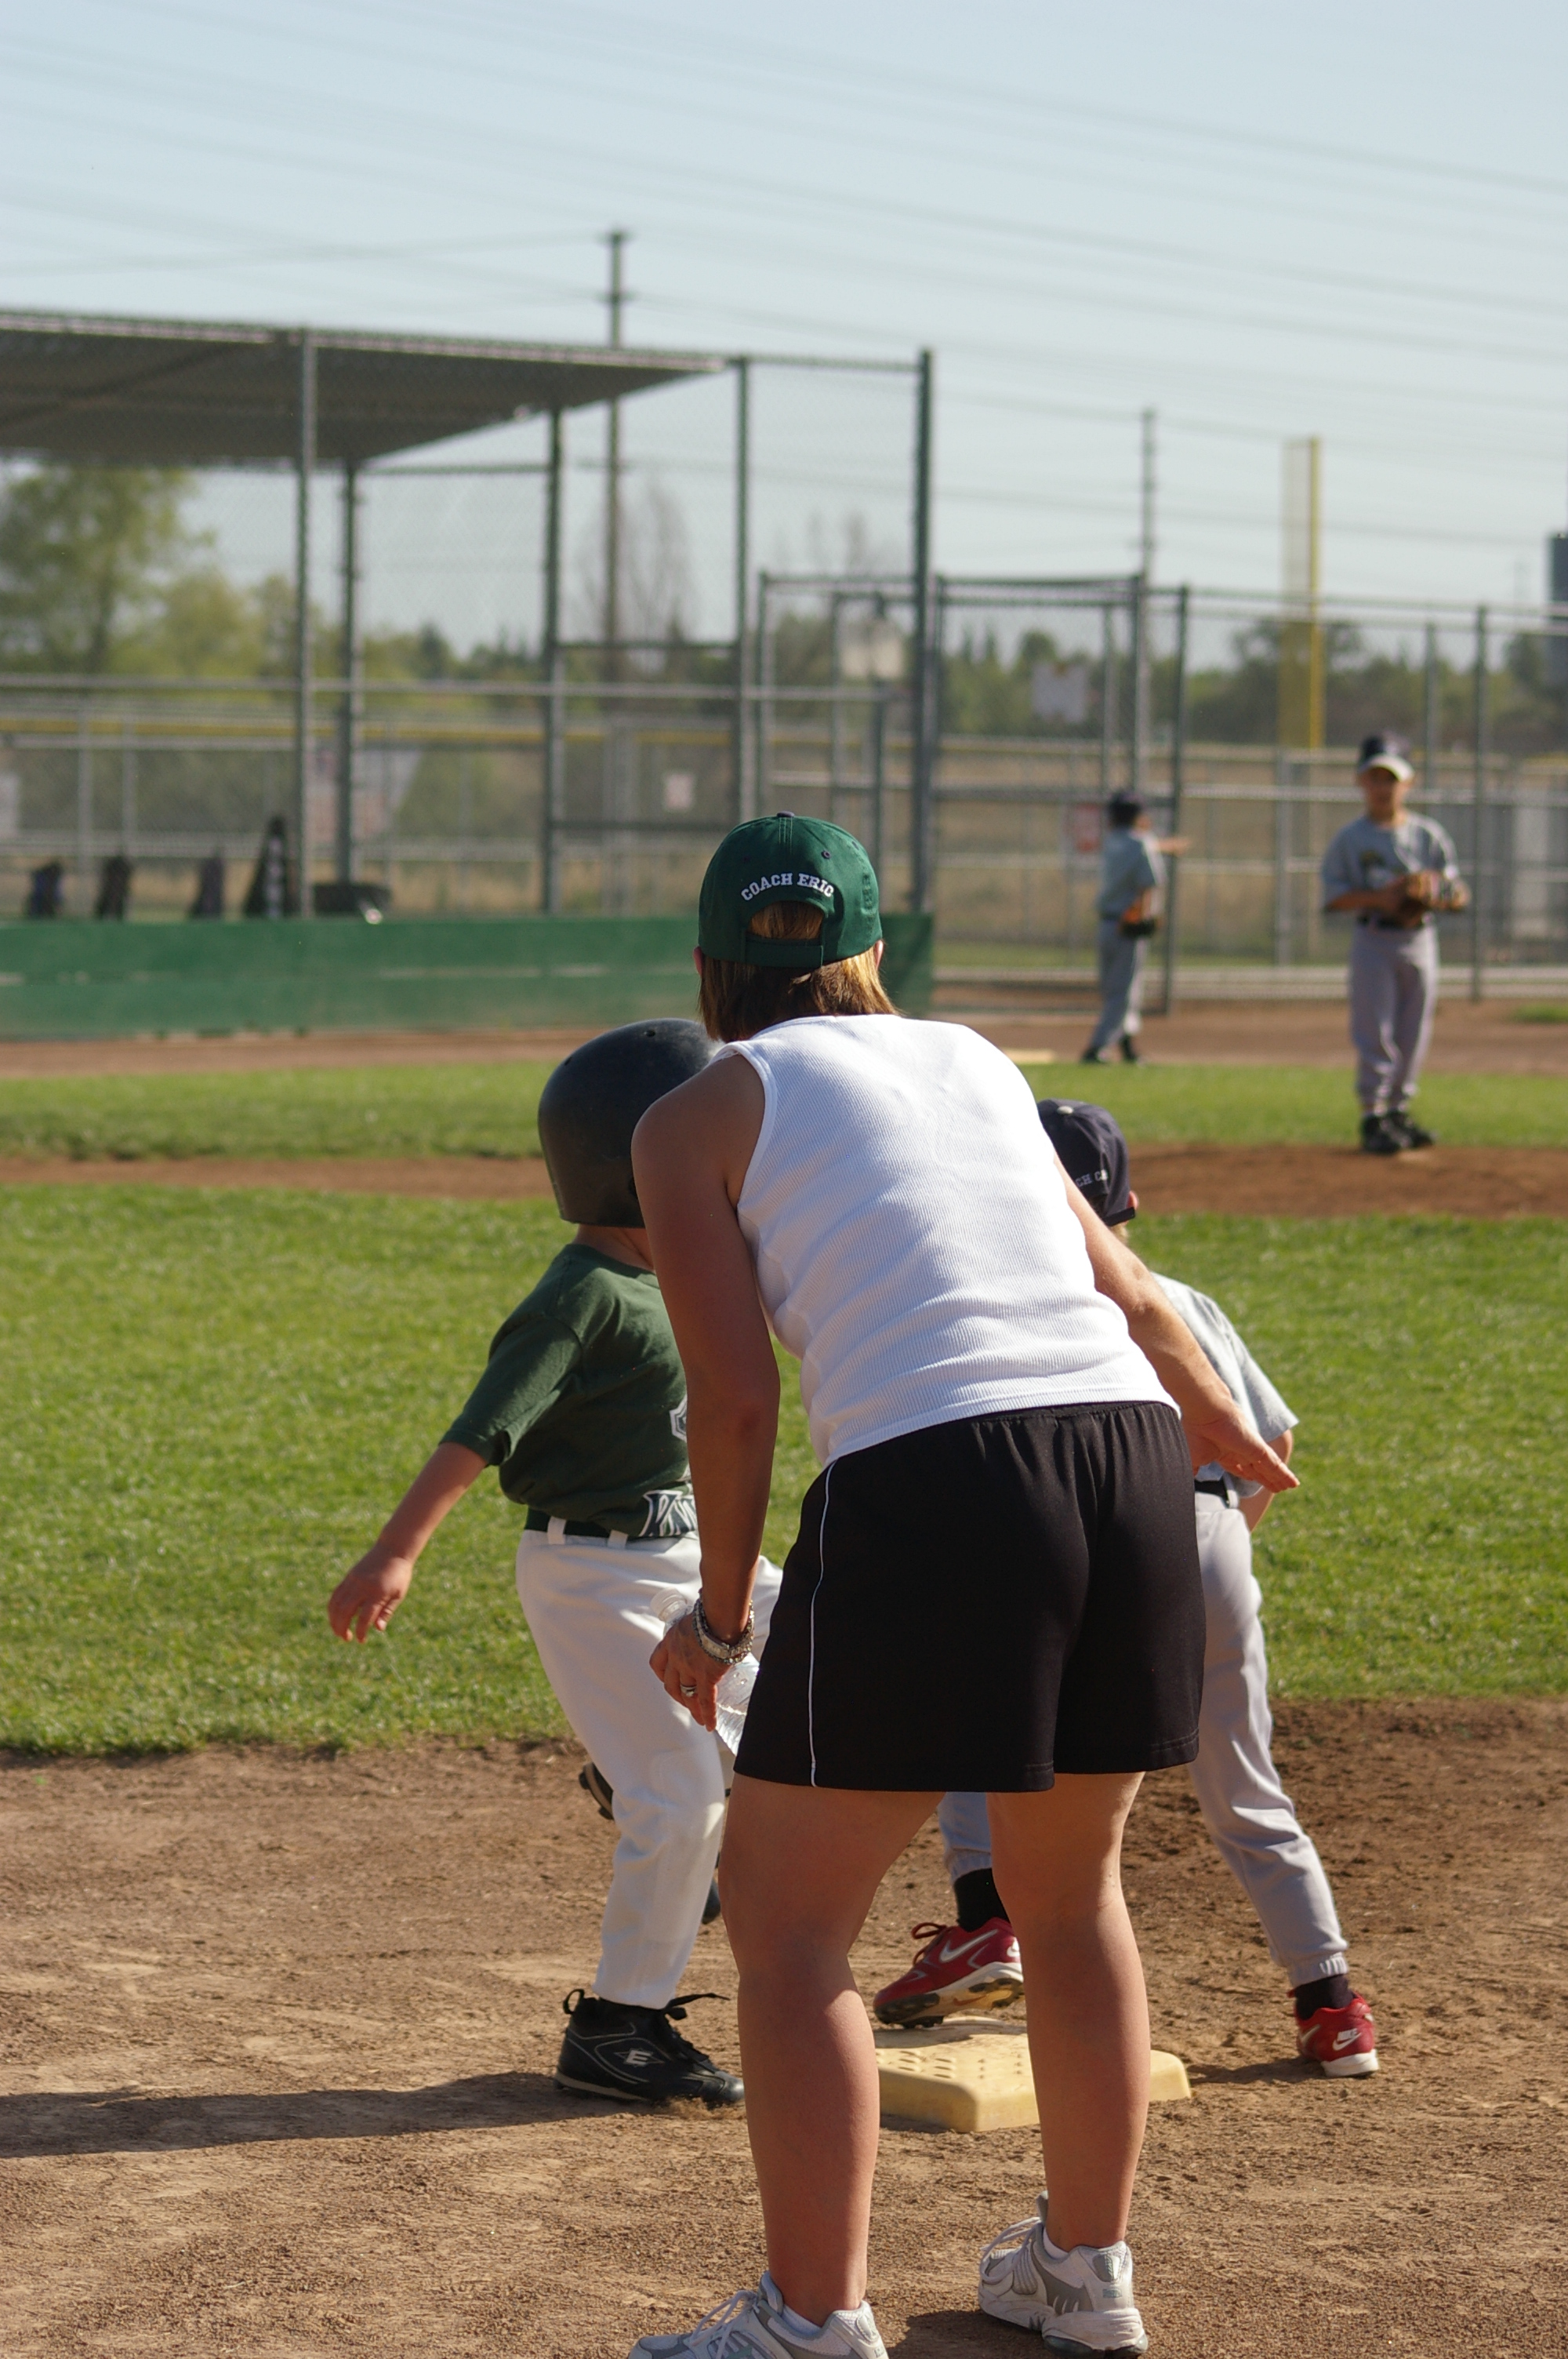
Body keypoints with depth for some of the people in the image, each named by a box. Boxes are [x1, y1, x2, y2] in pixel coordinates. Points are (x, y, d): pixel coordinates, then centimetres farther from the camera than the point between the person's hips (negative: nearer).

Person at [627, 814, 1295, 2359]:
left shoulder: (697, 1118, 8)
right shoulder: (972, 1061, 23)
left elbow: (734, 1397, -2)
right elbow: (1127, 1292, 33)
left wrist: (721, 1616, 12)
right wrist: (1225, 1429, 52)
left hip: (931, 1486, -6)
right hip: (1135, 1468, 6)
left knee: (784, 1919, 7)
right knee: (1069, 1891, 24)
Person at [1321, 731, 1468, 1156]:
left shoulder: (1428, 835, 5)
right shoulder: (1349, 840, -1)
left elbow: (1458, 894, 6)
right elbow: (1333, 897, -5)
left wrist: (1434, 893, -16)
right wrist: (1378, 897, -19)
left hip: (1419, 941, 3)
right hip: (1373, 941, -3)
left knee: (1414, 1035, 8)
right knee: (1375, 1034, -7)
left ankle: (1398, 1111, 20)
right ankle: (1373, 1118, -3)